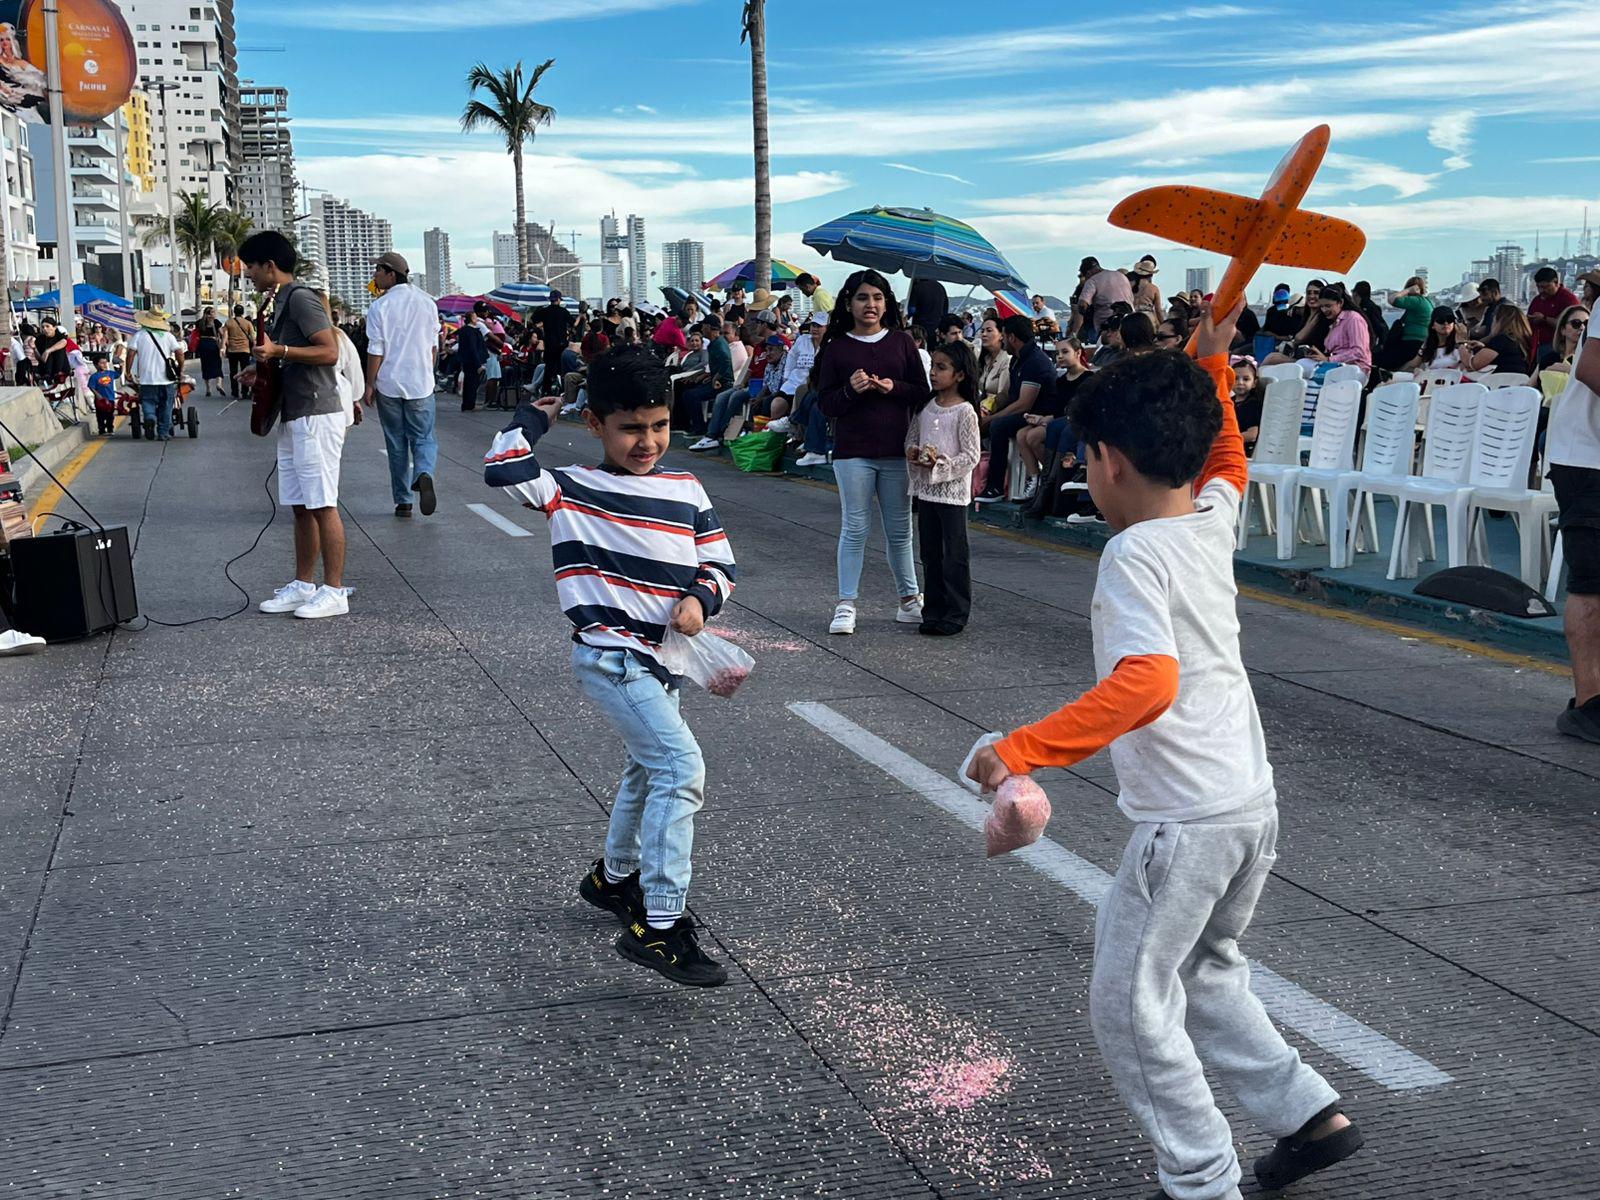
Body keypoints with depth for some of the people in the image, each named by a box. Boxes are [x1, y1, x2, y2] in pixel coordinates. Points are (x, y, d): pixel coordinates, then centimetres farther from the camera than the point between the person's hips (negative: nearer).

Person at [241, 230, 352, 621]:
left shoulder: (300, 298, -12)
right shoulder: (280, 302, 19)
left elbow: (330, 352, -21)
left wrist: (277, 351, -24)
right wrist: (263, 366, 16)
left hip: (315, 417, -10)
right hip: (293, 417, 10)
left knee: (322, 505, -8)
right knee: (301, 507, 12)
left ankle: (334, 592, -5)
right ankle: (303, 586, 18)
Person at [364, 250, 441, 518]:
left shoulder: (380, 307, -8)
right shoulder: (427, 302, 3)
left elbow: (376, 351, -8)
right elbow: (434, 345, 9)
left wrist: (369, 385, 0)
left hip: (389, 385, -2)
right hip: (421, 384, 2)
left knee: (396, 444, 8)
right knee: (423, 438, 8)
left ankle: (403, 501, 11)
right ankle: (424, 474, -24)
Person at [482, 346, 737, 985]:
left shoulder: (686, 492, 5)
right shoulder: (572, 491, -6)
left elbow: (719, 563, 9)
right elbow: (503, 469, -18)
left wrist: (700, 597, -12)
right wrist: (532, 418, -2)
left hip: (659, 661, 7)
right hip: (609, 657, -7)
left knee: (647, 773, 25)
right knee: (681, 767, -21)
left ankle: (614, 876, 50)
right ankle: (659, 927, -17)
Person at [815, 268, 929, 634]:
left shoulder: (902, 342, 6)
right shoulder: (836, 348, 2)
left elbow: (923, 394, 5)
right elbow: (825, 403, 1)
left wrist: (894, 388, -13)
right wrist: (850, 390, -17)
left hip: (897, 451, 2)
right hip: (853, 453, -2)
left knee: (900, 530, 10)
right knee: (854, 529, 0)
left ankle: (909, 600, 21)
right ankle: (846, 605, 5)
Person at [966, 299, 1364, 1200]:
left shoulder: (1134, 556, -18)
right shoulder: (1214, 517, 5)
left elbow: (1147, 681, -32)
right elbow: (1227, 463, 31)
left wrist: (1024, 751, -33)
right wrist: (1212, 363, 30)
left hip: (1188, 819, -9)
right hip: (1254, 799, 9)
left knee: (1131, 1001, 5)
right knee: (1206, 973, 26)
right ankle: (1310, 1115, 29)